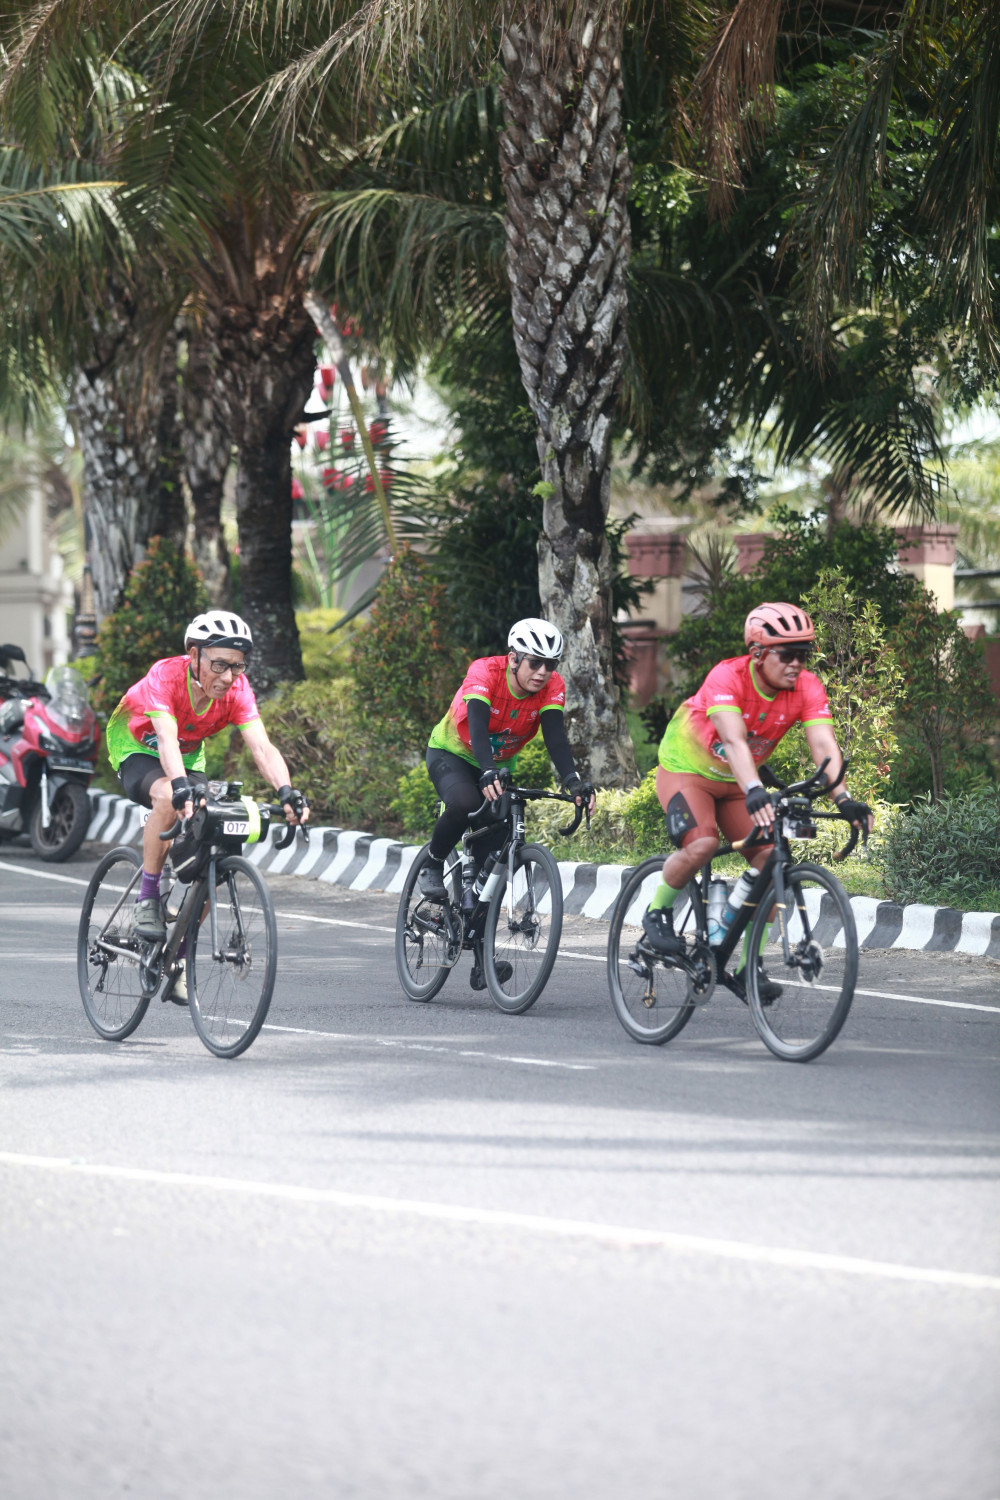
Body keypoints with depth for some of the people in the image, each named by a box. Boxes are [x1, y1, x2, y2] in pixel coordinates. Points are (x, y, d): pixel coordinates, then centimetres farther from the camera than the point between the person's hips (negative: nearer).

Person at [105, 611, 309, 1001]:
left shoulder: (236, 689, -23)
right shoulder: (165, 676, -34)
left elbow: (261, 747, -33)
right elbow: (167, 738, -48)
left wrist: (286, 791, -50)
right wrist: (181, 785, -66)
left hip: (189, 758, 4)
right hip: (135, 750, -4)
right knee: (168, 798, -39)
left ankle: (176, 955, 4)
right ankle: (147, 899, -22)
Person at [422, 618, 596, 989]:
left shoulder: (552, 687, -18)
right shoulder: (484, 673, -30)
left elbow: (555, 738, -28)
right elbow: (477, 727, -43)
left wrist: (574, 782, -46)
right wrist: (487, 775, -60)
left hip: (498, 767, 4)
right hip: (452, 754, -4)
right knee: (465, 803, -39)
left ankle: (482, 959, -1)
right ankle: (433, 865, -9)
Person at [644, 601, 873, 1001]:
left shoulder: (807, 688, -18)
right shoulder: (727, 678, -31)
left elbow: (824, 745, -29)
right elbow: (734, 740, -45)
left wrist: (842, 797, -45)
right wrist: (755, 792, -60)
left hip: (735, 781, 5)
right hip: (686, 769, -5)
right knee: (702, 844, -31)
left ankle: (747, 968, -1)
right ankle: (658, 912, -3)